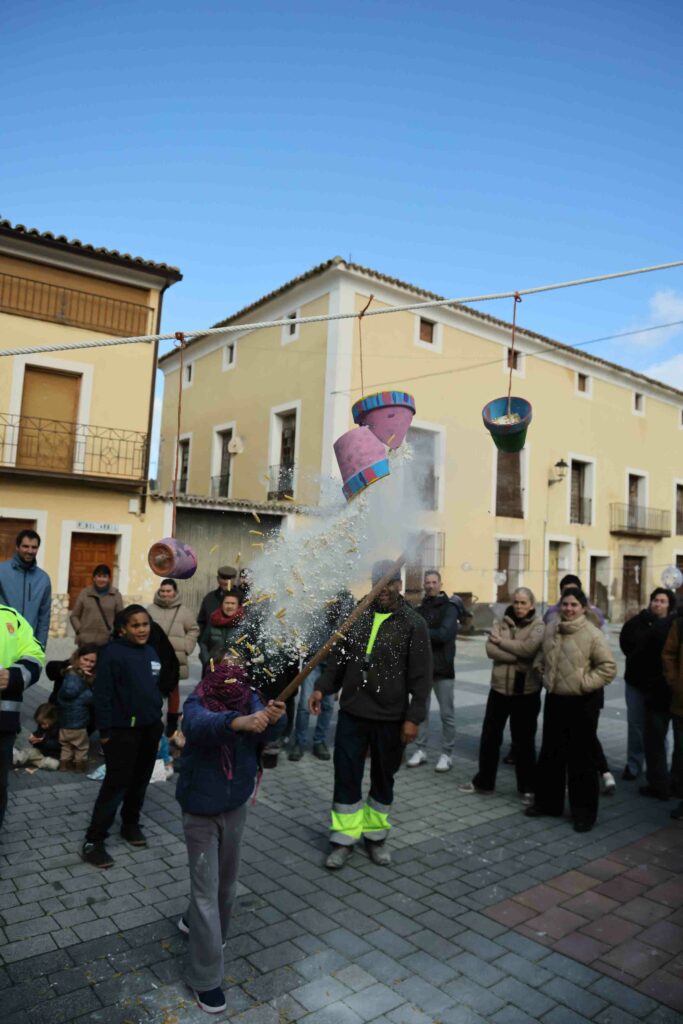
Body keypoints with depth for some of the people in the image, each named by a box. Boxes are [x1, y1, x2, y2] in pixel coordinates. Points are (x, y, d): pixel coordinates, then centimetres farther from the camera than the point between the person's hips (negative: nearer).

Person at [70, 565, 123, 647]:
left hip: (107, 641, -1)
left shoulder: (116, 595, 6)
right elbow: (74, 616, 11)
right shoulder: (85, 593, 9)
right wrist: (79, 630, -3)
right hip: (86, 641, 1)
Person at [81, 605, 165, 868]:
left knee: (140, 781, 16)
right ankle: (93, 840, 6)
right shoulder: (113, 653, -14)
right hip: (122, 730, -6)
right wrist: (105, 731, -16)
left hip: (149, 728, 7)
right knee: (116, 784, -4)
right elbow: (102, 694, -15)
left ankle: (130, 824, 33)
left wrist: (157, 721, 14)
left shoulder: (151, 652, 7)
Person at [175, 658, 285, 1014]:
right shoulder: (197, 703, -23)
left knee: (227, 879, 23)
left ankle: (195, 923, 51)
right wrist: (239, 722, -66)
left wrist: (273, 719, -53)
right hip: (201, 810, -4)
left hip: (236, 806, 5)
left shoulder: (250, 698, -12)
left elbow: (263, 735, -29)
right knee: (205, 889, 3)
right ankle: (205, 978, 19)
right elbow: (201, 725, -46)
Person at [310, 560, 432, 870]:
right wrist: (322, 687, 0)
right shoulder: (357, 615, 4)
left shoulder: (413, 623, -6)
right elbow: (338, 657, 12)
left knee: (383, 778, 14)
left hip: (390, 717, -2)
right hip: (352, 713, 2)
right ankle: (344, 839, 22)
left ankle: (375, 836, 33)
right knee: (346, 777, 6)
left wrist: (413, 717, -13)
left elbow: (421, 676, -8)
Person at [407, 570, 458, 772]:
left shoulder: (449, 607, -4)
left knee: (447, 714, 4)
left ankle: (447, 754, 14)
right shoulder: (419, 609, 12)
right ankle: (420, 750, 21)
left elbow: (444, 634, -18)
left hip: (443, 667, -4)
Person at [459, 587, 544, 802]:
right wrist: (518, 657, -18)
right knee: (490, 736, 12)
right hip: (500, 687, 3)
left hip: (526, 691, -3)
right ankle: (483, 781, 29)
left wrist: (501, 641, -13)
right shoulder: (502, 622, 4)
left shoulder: (538, 627, -4)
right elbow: (490, 649, -10)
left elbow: (528, 648, -23)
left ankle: (527, 787, 25)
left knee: (524, 740, 8)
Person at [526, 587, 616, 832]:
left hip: (582, 703, -6)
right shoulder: (550, 629, 4)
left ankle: (584, 811, 19)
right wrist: (539, 665, 6)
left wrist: (586, 681, -18)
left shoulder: (593, 634, -14)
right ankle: (547, 801, 32)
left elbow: (608, 667, -12)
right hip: (554, 699, 6)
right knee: (550, 753, 16)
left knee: (581, 757, 4)